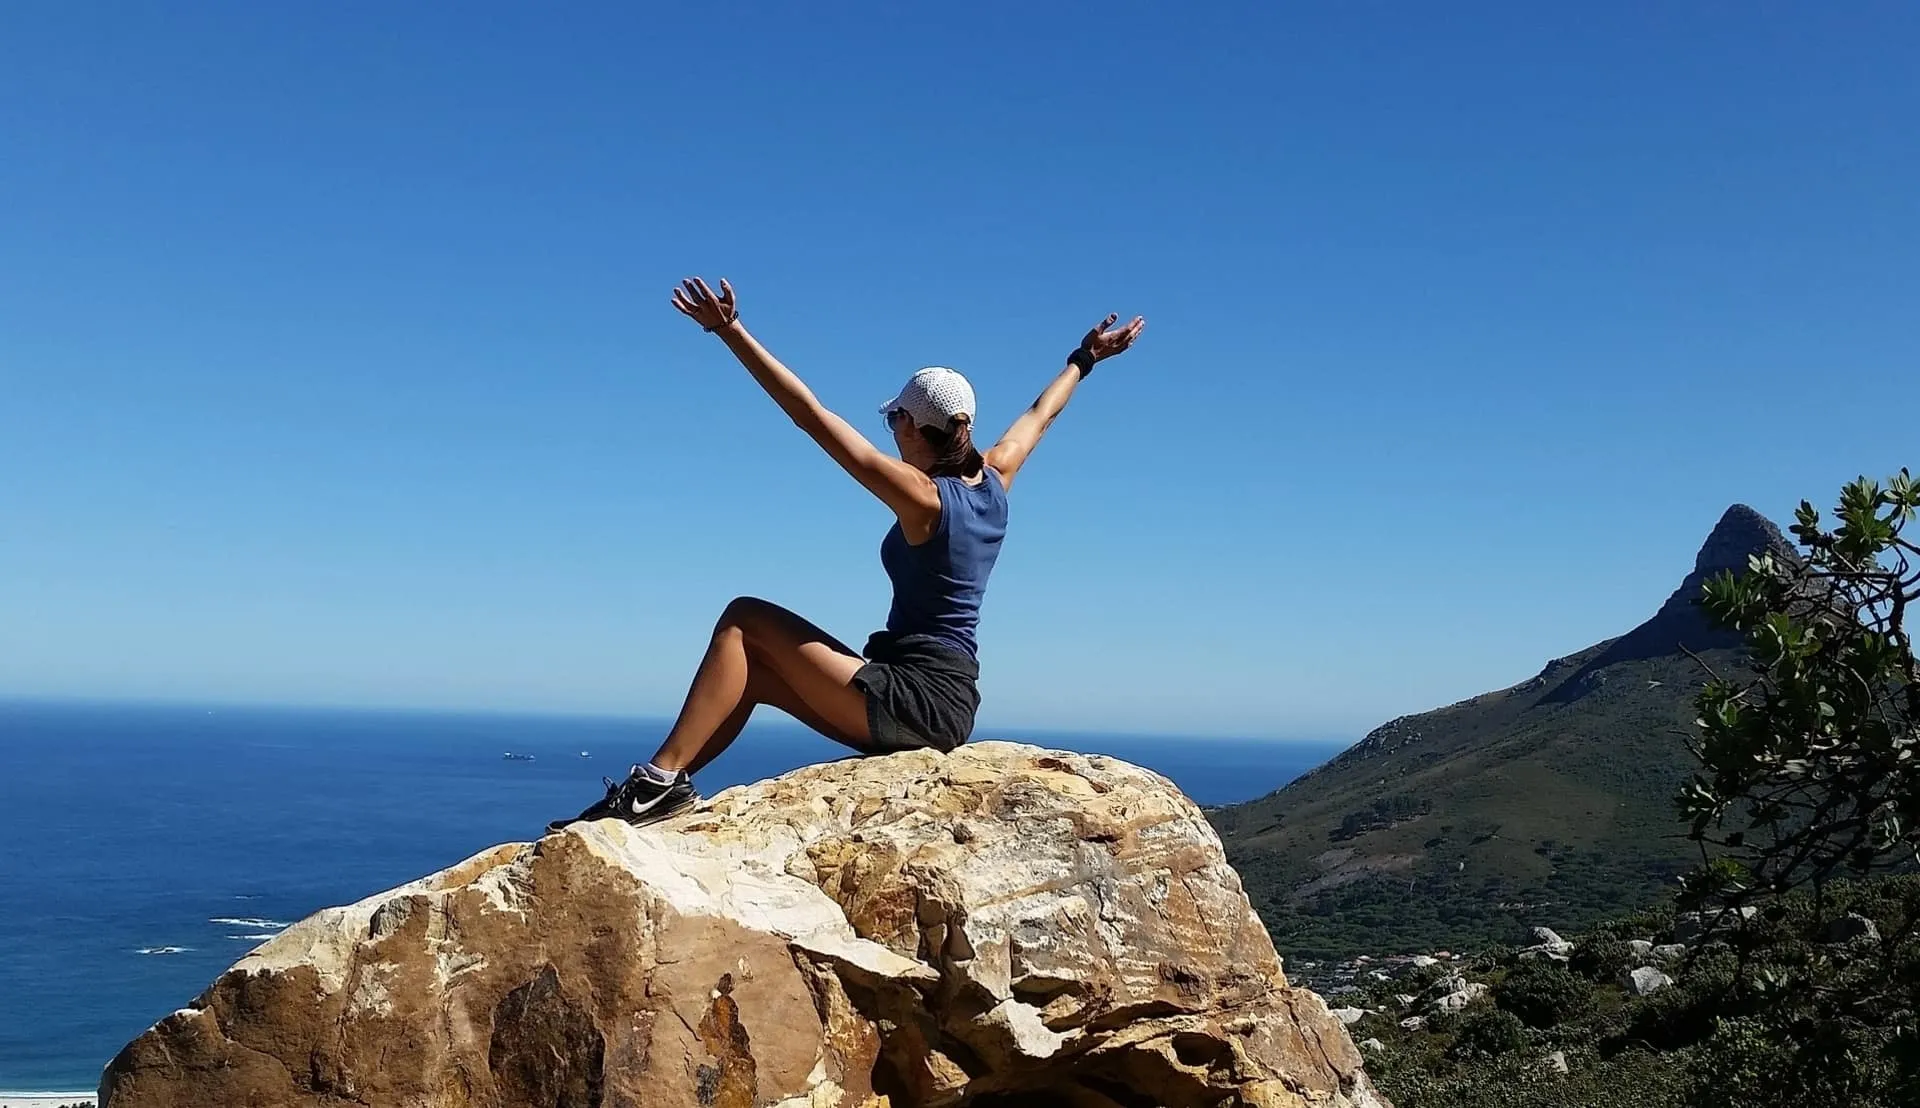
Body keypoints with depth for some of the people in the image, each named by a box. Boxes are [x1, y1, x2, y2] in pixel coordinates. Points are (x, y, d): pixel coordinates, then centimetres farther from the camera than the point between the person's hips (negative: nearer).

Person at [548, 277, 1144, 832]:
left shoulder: (921, 497, -15)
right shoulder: (994, 481, 6)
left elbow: (812, 417, -20)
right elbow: (1038, 415, 26)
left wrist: (732, 332, -20)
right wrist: (1084, 359, 43)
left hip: (913, 699, -9)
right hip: (950, 700, 9)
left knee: (746, 621, -3)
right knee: (754, 671, 15)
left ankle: (661, 779, -8)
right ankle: (665, 785, 13)